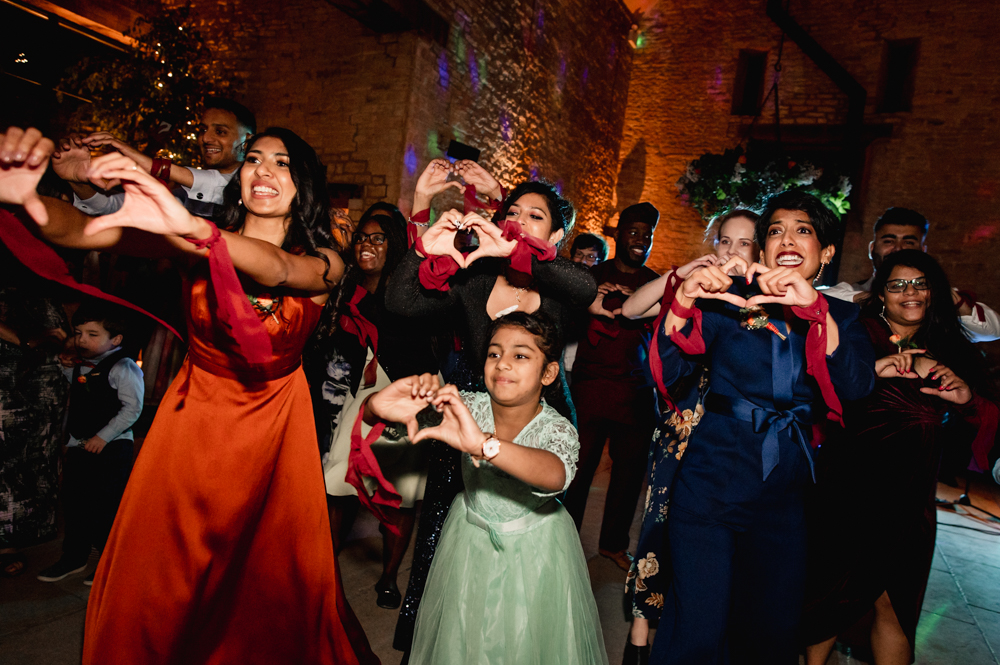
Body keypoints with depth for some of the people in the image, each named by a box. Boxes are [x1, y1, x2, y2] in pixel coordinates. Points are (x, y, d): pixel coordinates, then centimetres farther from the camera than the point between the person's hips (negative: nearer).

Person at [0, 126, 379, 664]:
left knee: (271, 573, 11)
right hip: (195, 413, 1)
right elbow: (89, 232, -22)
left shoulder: (323, 263, -11)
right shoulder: (198, 243, -10)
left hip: (275, 423, 0)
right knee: (158, 570, 9)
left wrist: (192, 228, -51)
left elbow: (277, 269, -34)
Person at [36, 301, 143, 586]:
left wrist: (103, 437, -19)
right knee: (73, 504, 16)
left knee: (106, 508, -2)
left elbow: (132, 407, -17)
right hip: (78, 445, 8)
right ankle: (74, 557, 33)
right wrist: (67, 369, 9)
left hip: (111, 448, -8)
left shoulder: (123, 367, -13)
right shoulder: (81, 367, 11)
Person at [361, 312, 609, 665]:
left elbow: (556, 476, -49)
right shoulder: (467, 408, -18)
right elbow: (370, 416, -20)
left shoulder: (557, 430, -25)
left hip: (533, 547, -2)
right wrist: (381, 406, -45)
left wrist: (482, 445, -64)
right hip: (470, 537, 2)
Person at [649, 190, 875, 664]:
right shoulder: (728, 302, -1)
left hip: (783, 499, 3)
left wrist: (813, 309, -27)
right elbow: (665, 371, -10)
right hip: (710, 487, -3)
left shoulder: (840, 317, 7)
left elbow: (857, 386, -13)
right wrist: (684, 301, -27)